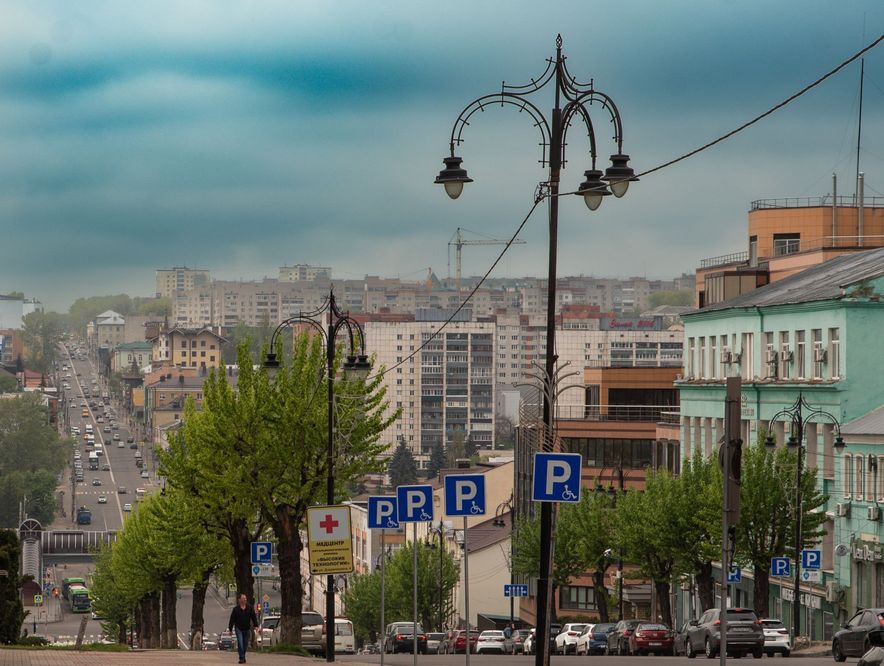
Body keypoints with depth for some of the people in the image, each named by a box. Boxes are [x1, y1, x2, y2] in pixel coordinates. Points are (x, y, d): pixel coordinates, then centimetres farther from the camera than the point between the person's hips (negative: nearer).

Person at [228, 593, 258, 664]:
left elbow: (254, 617, 3)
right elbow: (232, 619, 1)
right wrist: (230, 629, 1)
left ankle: (243, 657, 24)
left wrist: (256, 626, -6)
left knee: (245, 644, 8)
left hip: (247, 629, 2)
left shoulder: (250, 608, 2)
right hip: (239, 628, -2)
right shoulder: (236, 609, -3)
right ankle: (242, 658, -14)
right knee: (240, 643, -13)